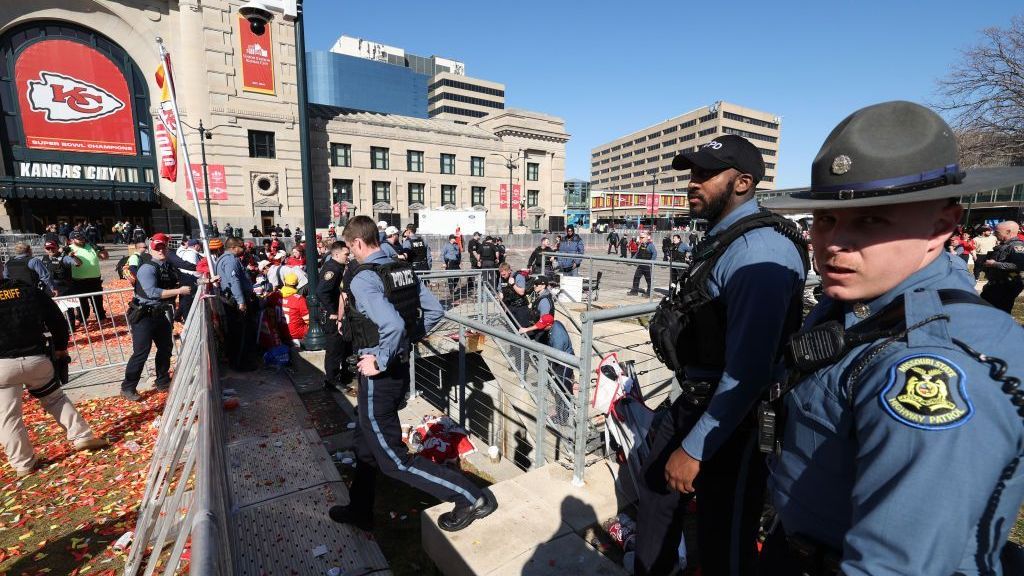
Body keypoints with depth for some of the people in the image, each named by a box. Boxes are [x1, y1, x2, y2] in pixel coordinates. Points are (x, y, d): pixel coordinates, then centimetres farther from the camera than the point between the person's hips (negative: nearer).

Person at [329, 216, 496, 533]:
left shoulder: (362, 279, -22)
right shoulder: (404, 269, 2)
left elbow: (393, 325, -37)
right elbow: (435, 310, 5)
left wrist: (380, 362, -22)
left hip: (379, 376, -9)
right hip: (401, 367, 9)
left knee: (394, 459, 6)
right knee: (366, 442, 26)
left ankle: (470, 497, 9)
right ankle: (360, 510, 45)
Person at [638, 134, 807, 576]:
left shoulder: (758, 249, -24)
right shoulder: (724, 239, 10)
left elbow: (746, 370, -28)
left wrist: (694, 448, -22)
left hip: (733, 416, -10)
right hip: (696, 399, 10)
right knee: (656, 487, 24)